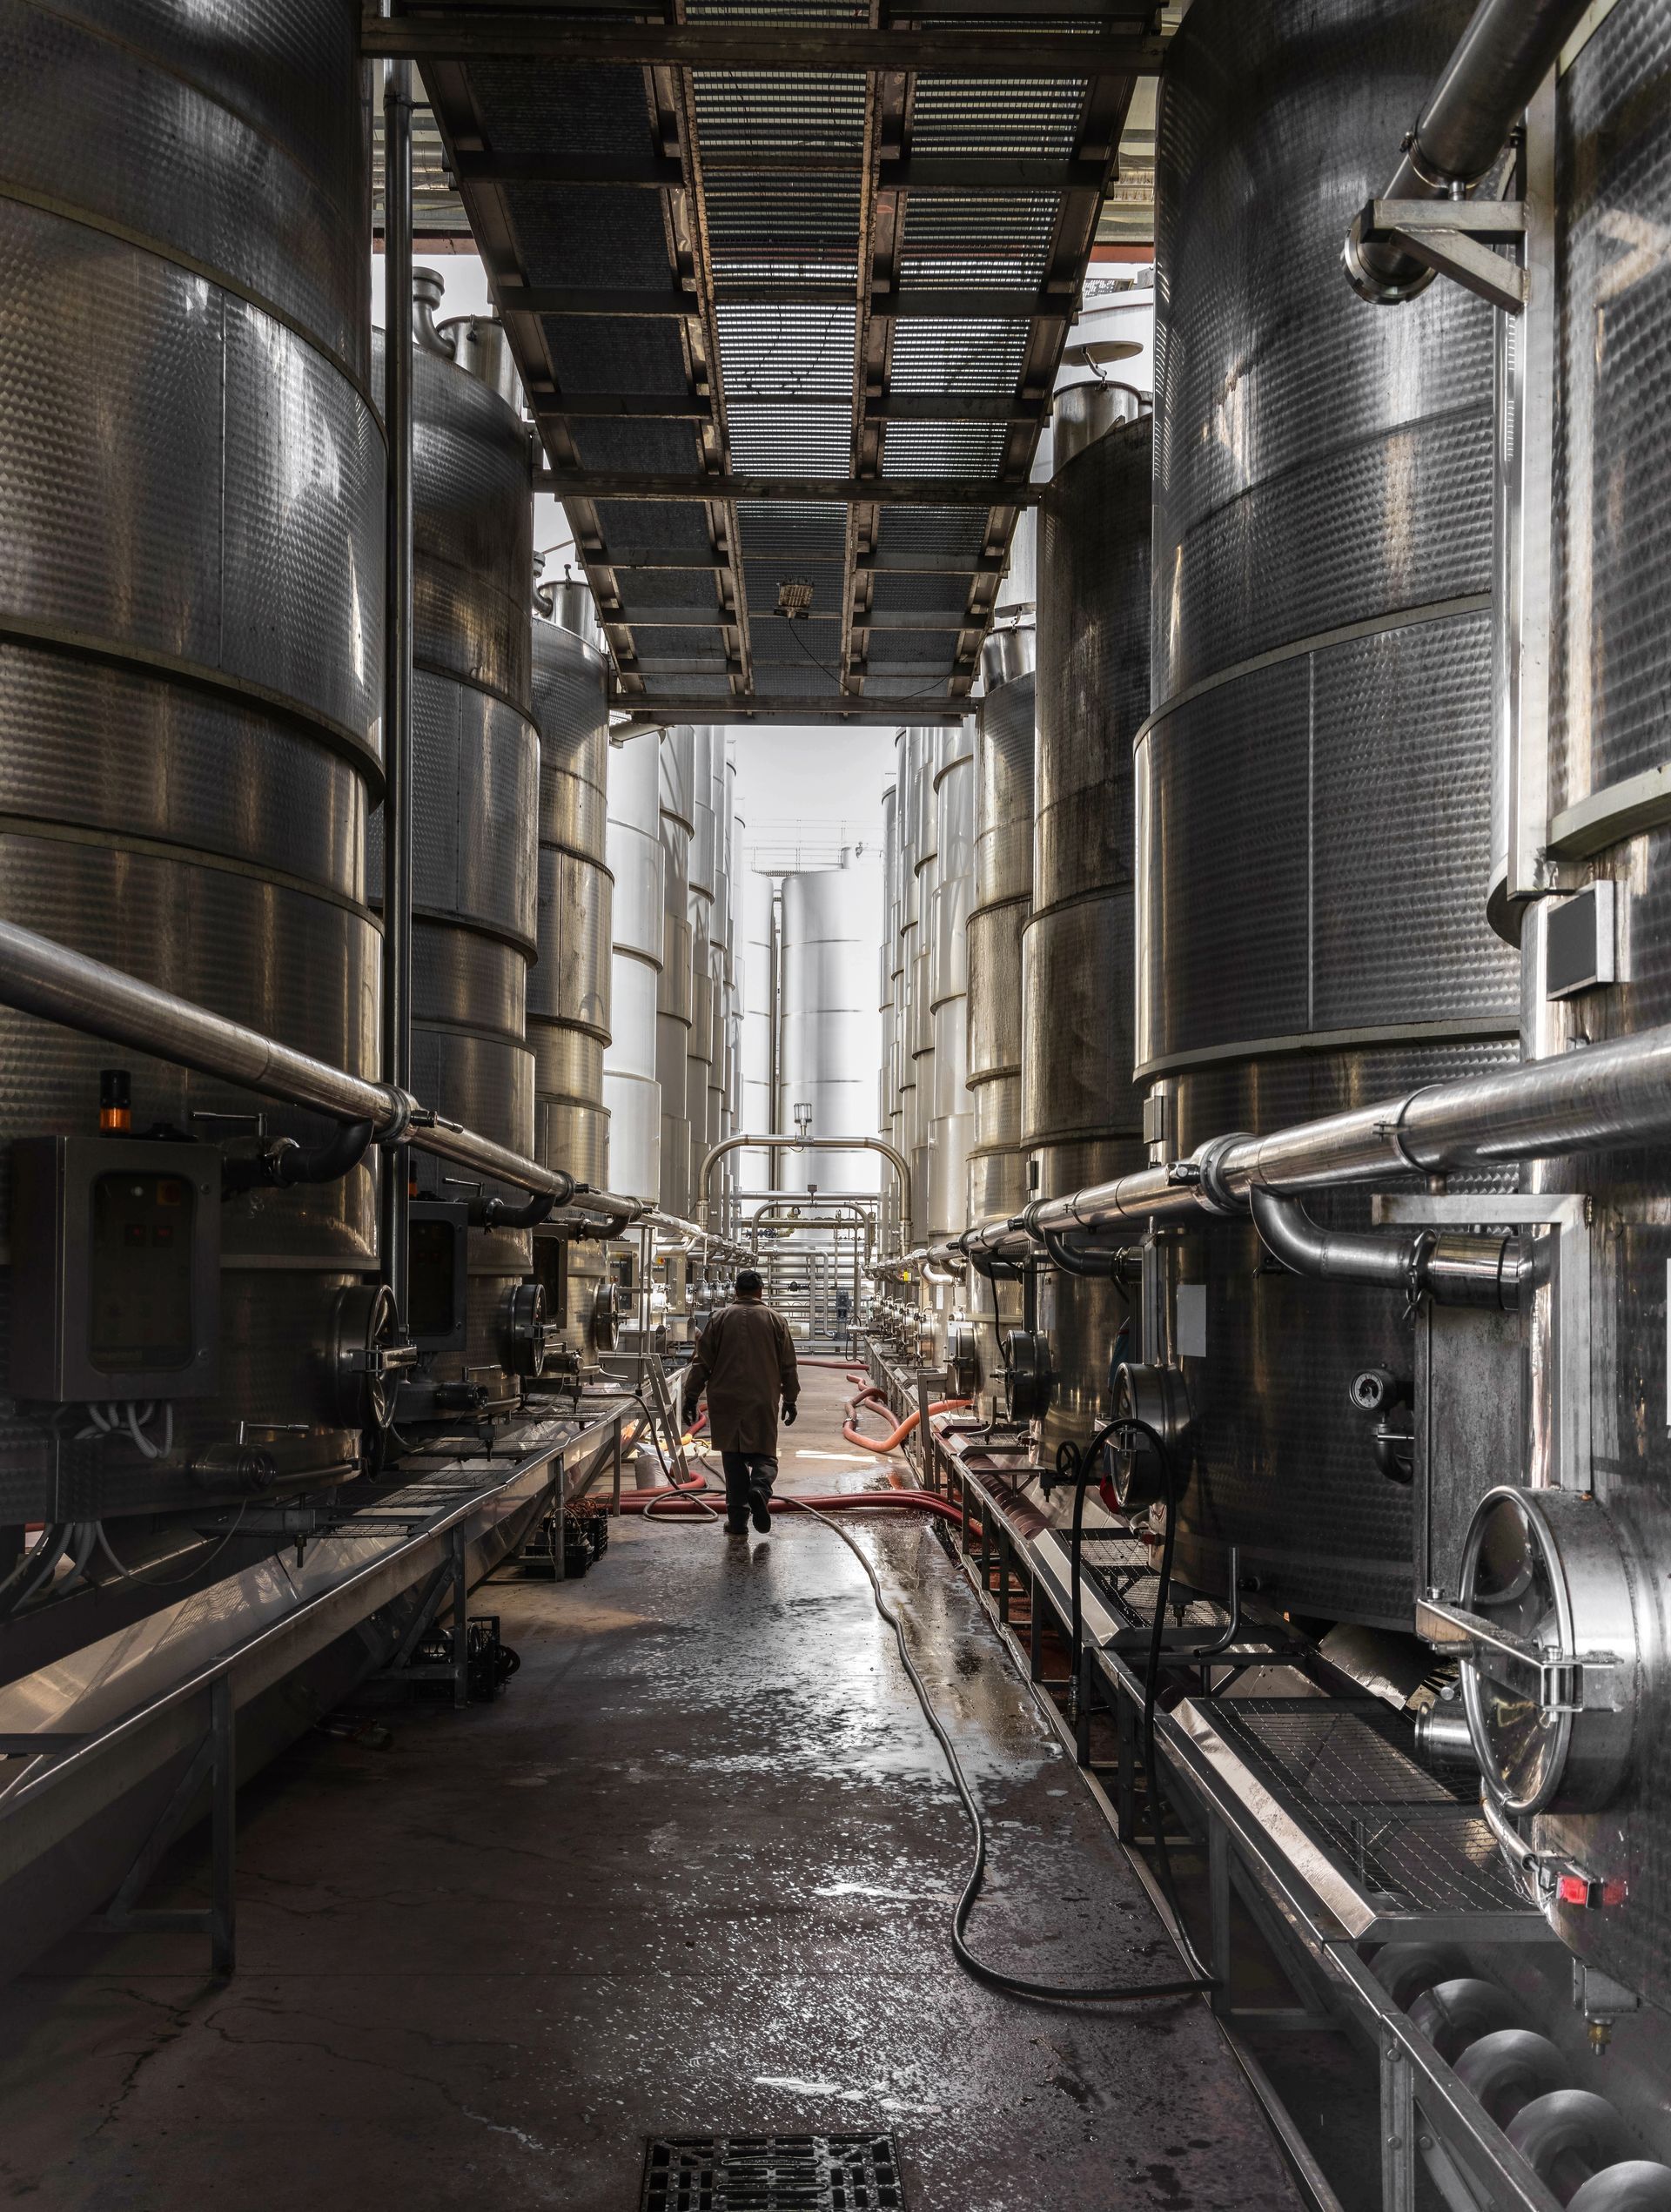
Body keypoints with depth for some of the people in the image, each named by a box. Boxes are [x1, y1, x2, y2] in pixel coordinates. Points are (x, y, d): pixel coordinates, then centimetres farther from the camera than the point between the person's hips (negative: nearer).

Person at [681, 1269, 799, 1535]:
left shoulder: (720, 1318, 4)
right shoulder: (775, 1320, 5)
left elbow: (702, 1361, 3)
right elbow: (788, 1365, 8)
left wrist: (691, 1397, 8)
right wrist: (790, 1400, 18)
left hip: (726, 1401, 1)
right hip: (763, 1402, 0)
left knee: (733, 1459, 8)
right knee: (764, 1454, 8)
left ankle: (738, 1518, 6)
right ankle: (760, 1488, -23)